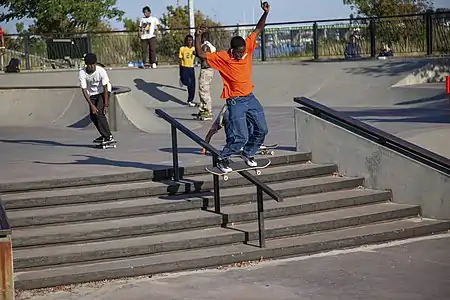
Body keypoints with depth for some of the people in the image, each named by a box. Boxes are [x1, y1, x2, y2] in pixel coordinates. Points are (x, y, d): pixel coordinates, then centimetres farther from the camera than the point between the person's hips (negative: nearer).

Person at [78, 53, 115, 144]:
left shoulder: (101, 71, -29)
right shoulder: (82, 73, -23)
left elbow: (105, 89, -24)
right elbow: (84, 90, -19)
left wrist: (106, 105, -27)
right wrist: (92, 105, -25)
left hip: (103, 92, -4)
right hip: (92, 94, 4)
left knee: (100, 113, -20)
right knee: (93, 116, -1)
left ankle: (108, 136, -18)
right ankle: (104, 135, 17)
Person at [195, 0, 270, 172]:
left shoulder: (247, 47, -3)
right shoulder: (222, 57, -15)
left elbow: (258, 30, 4)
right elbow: (201, 55, -17)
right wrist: (198, 37, -27)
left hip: (250, 98, 6)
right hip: (236, 101, -6)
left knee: (262, 129, 10)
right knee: (240, 136, -12)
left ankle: (247, 154, 31)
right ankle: (223, 159, 7)